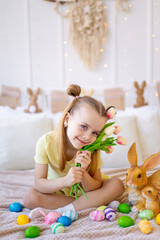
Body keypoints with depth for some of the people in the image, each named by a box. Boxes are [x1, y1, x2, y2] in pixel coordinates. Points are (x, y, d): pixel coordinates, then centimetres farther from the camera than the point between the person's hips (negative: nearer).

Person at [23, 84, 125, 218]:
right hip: (57, 192, -1)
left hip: (86, 189, 1)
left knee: (117, 184, -23)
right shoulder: (46, 142, -24)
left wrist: (82, 173, -38)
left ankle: (63, 211, -26)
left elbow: (95, 189, -18)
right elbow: (39, 184, -25)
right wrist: (64, 181, -43)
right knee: (30, 198, -29)